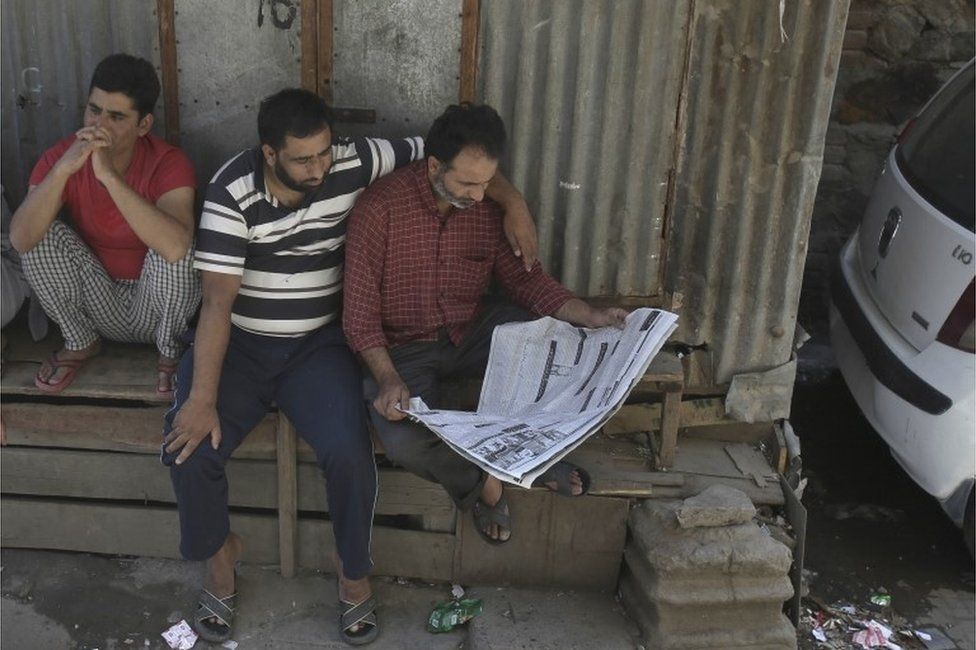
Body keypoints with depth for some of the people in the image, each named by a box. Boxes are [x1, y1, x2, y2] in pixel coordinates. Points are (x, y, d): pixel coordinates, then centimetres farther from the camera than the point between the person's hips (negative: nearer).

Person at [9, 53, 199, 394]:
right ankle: (79, 343, 4)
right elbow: (20, 239, -27)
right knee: (43, 233, -18)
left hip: (155, 305, -3)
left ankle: (170, 351, -4)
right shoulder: (61, 156, -13)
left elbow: (175, 247, -43)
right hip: (98, 304, 3)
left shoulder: (168, 163, -23)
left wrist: (109, 175, -44)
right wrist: (63, 169, -38)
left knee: (172, 247, -32)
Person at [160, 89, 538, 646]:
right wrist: (202, 398, -25)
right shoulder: (233, 191, -15)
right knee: (189, 450, -20)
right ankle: (219, 555, 14)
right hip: (237, 342, 0)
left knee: (349, 452, -24)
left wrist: (512, 199, -12)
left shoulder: (351, 163, -10)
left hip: (317, 344, 0)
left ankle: (354, 570, 6)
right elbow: (218, 300, -19)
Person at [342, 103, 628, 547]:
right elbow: (360, 311, -17)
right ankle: (479, 483, 2)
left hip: (470, 338, 4)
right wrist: (388, 379, -32)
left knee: (564, 334, -17)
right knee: (404, 442, -32)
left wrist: (591, 317, -12)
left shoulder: (488, 206, -3)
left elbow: (525, 278, 3)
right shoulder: (380, 207, -18)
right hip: (402, 350, -4)